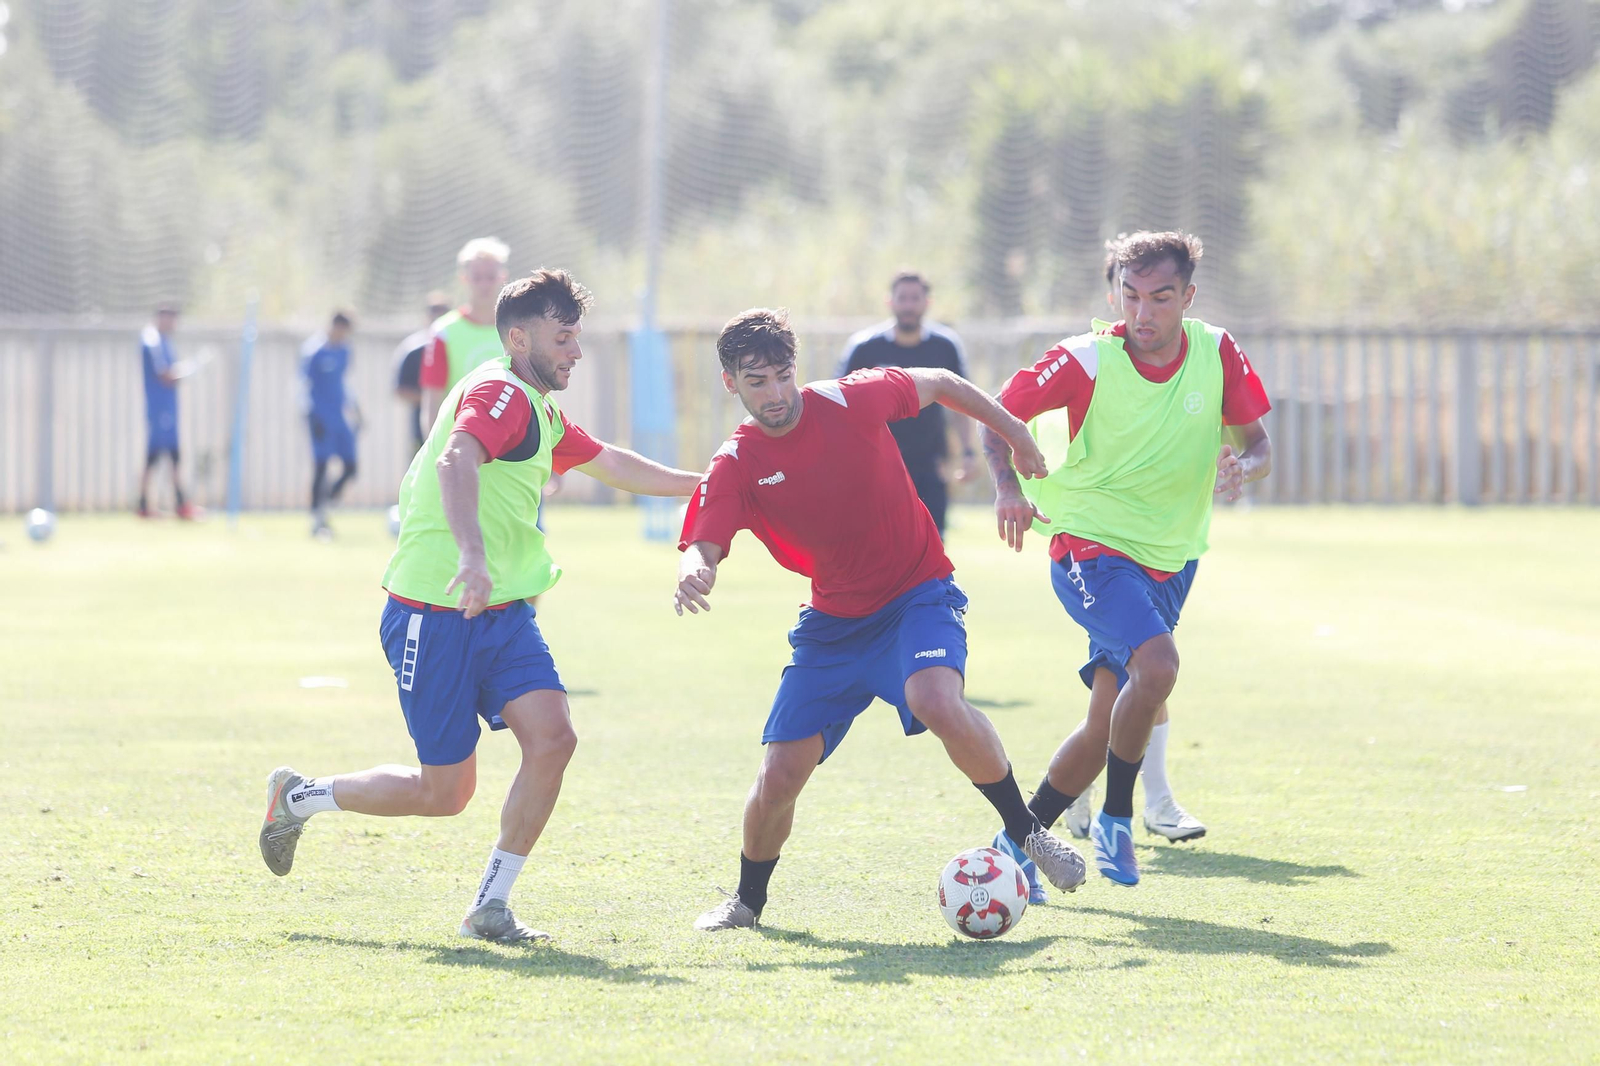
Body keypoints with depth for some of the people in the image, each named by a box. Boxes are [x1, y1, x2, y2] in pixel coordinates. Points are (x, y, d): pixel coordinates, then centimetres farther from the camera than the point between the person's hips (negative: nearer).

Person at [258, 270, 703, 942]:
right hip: (435, 617, -9)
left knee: (552, 737, -12)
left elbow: (608, 463, 34)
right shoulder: (502, 393, -15)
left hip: (502, 612, 9)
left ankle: (490, 907, -3)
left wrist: (701, 484, 37)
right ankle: (299, 797, 23)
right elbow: (455, 460, -35)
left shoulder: (542, 413, 17)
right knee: (446, 791, -2)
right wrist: (471, 553, -50)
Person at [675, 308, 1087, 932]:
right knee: (779, 776, -3)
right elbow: (703, 547, -19)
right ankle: (748, 900, 25)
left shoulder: (850, 401, -12)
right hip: (833, 621, 3)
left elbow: (941, 385, 5)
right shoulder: (736, 465, -8)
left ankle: (1024, 830, -12)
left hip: (918, 594, -3)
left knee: (939, 704, -34)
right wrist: (694, 573, -44)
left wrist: (1015, 436, 14)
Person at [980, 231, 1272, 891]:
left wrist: (1242, 469, -21)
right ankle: (1115, 819, -12)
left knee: (1106, 727, 6)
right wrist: (1008, 485, -23)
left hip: (1171, 560, 5)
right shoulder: (1088, 361, -15)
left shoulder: (1216, 353, -4)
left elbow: (1259, 445, 2)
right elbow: (997, 416, -5)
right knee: (1157, 664, -30)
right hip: (1092, 549, -5)